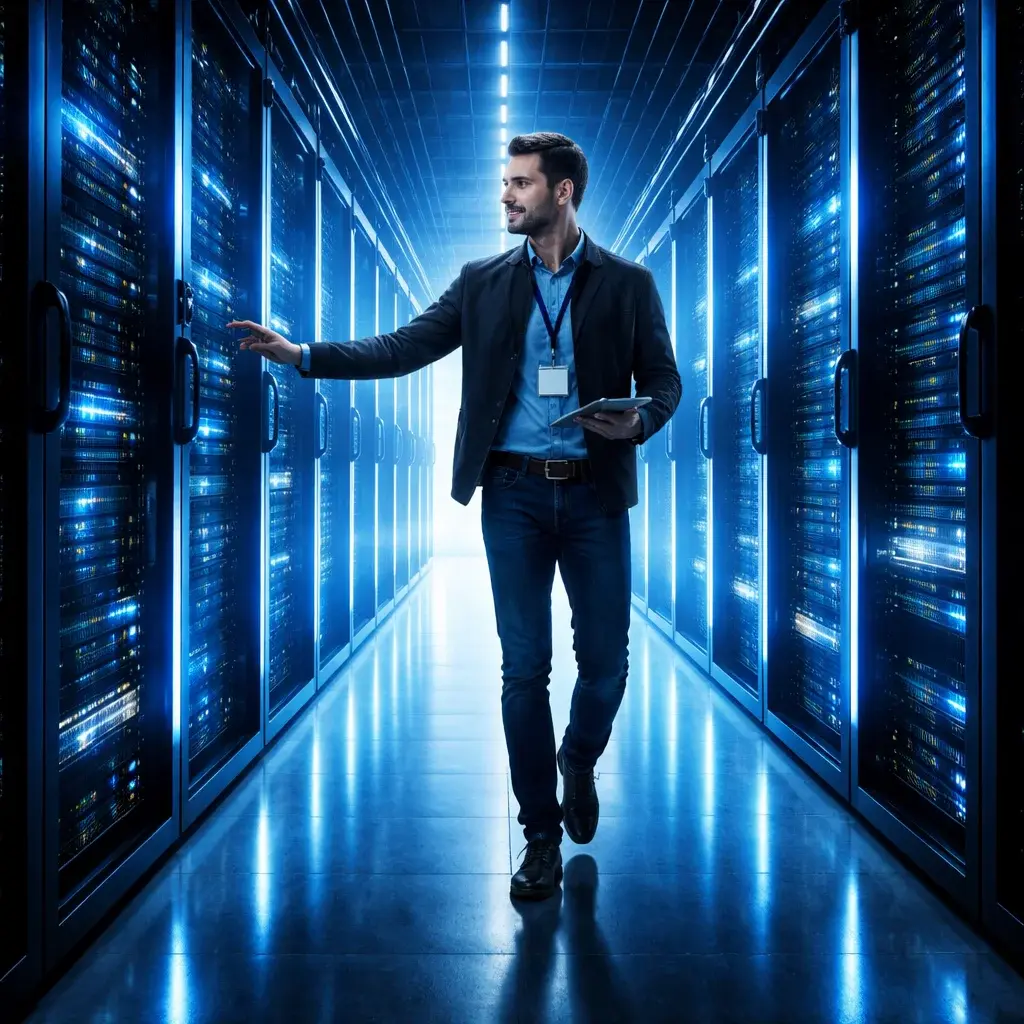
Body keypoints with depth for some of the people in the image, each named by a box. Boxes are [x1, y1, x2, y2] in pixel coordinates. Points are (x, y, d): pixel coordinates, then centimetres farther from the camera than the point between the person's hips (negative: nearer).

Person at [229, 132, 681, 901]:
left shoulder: (627, 284, 4)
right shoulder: (483, 283, 7)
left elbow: (664, 381, 5)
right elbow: (403, 348, 3)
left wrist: (637, 424, -17)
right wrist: (302, 355, -7)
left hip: (595, 494, 0)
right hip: (513, 493, 1)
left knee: (606, 660, 6)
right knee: (525, 668, 2)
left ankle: (579, 762, 39)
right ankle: (542, 834, 16)